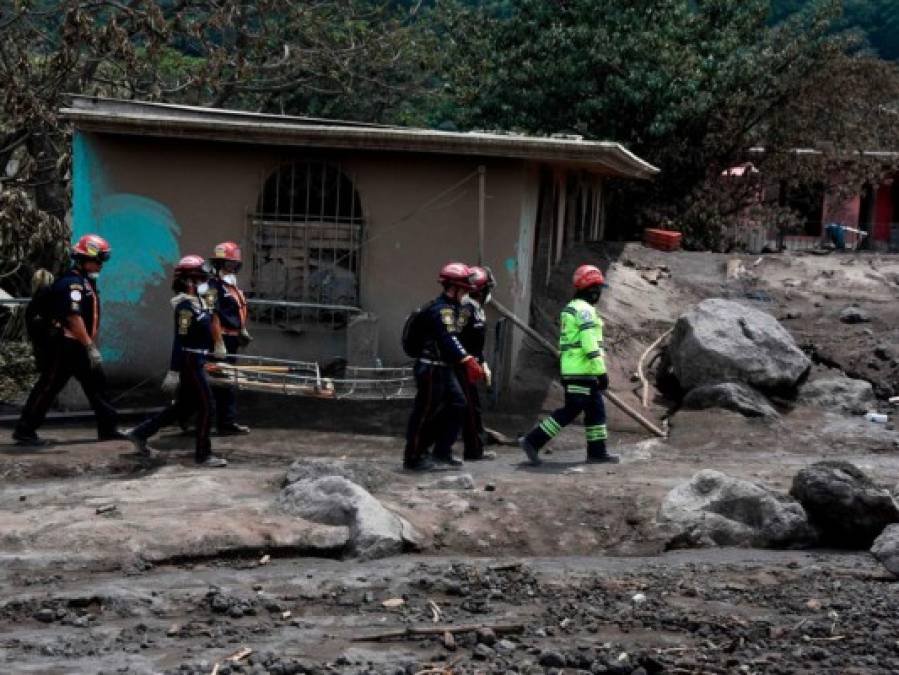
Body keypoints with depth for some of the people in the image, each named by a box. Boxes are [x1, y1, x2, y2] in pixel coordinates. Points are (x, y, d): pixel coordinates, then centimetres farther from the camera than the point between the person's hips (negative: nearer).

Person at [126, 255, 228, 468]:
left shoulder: (197, 301, 12)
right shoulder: (186, 305, -18)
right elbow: (180, 340, -21)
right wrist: (173, 372, -23)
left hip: (196, 361, 10)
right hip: (190, 361, -10)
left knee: (183, 405, 16)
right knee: (207, 406, -4)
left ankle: (140, 433, 23)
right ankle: (203, 454, 3)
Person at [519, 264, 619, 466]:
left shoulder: (571, 308, 18)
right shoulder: (585, 310, -13)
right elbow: (590, 344, -20)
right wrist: (601, 371, -20)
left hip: (572, 371, 10)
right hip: (582, 372, -10)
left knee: (596, 410, 12)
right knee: (571, 410, -7)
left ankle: (597, 451, 14)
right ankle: (533, 441, -7)